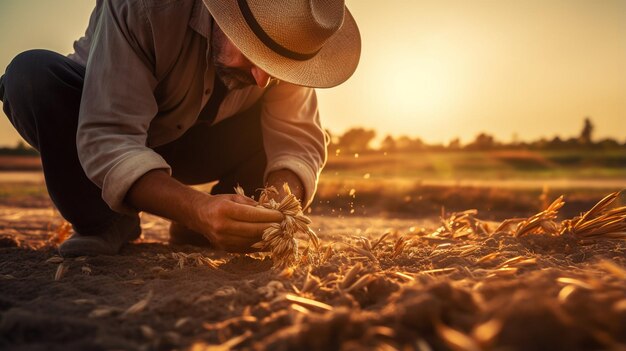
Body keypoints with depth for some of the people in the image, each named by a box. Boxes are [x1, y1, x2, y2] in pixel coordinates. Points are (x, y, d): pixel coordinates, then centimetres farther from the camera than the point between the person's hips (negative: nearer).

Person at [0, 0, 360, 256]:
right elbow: (105, 139, -40)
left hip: (192, 145, 3)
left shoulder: (285, 40, -22)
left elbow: (298, 137, -23)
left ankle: (194, 233, -3)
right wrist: (198, 208, -55)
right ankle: (106, 225, -11)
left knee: (277, 123, -19)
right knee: (32, 73, -30)